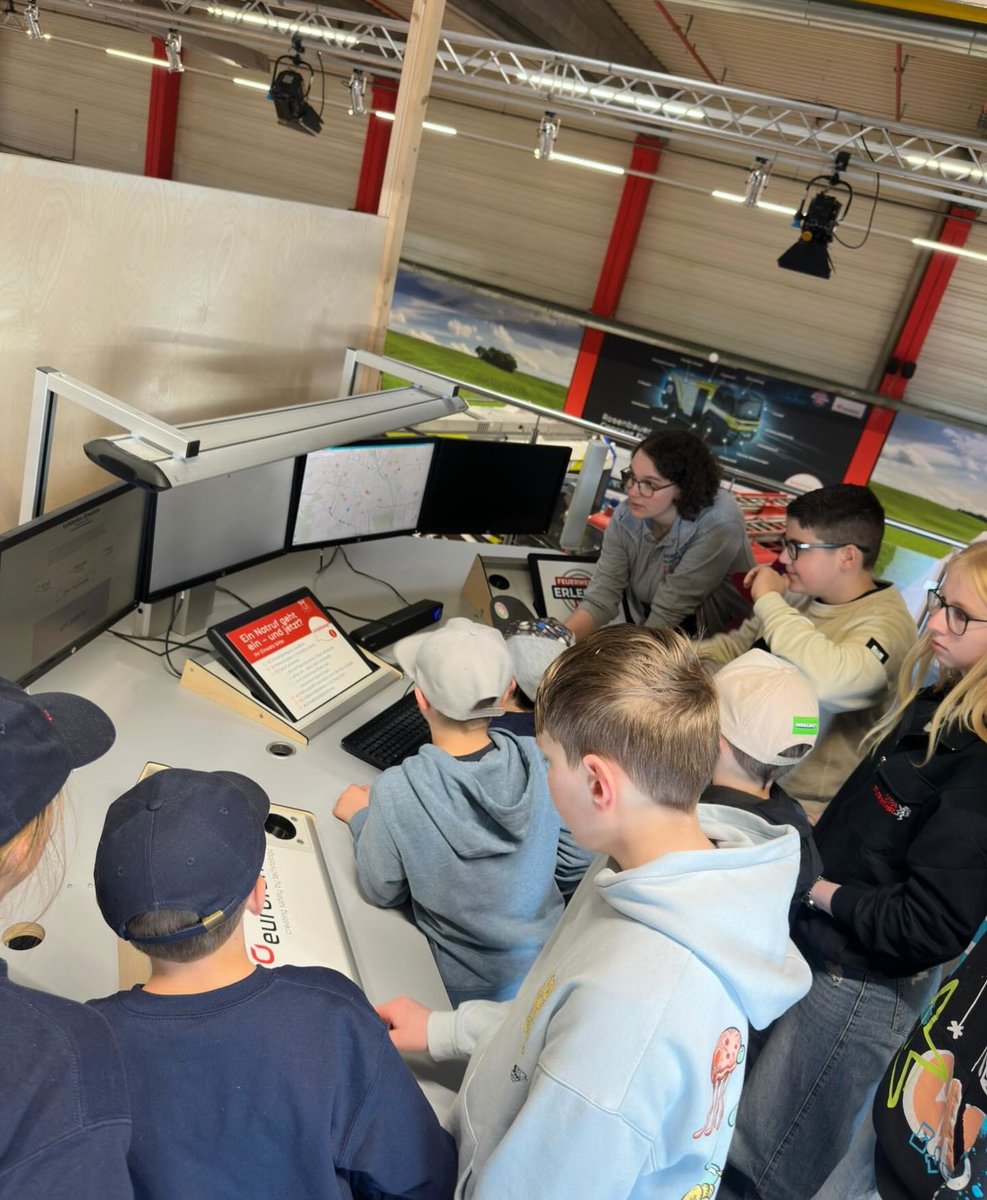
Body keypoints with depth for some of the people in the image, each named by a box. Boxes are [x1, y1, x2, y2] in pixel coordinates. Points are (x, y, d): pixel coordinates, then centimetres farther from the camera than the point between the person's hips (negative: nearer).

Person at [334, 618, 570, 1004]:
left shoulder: (396, 793, -25)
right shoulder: (539, 759, -17)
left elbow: (383, 892, -7)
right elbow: (569, 862, 0)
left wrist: (360, 818, 9)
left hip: (475, 992, -3)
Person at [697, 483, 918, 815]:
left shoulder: (886, 624, -17)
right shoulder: (799, 593, 5)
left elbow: (828, 681, -38)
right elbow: (737, 645, 19)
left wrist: (769, 601, -25)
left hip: (803, 804, -7)